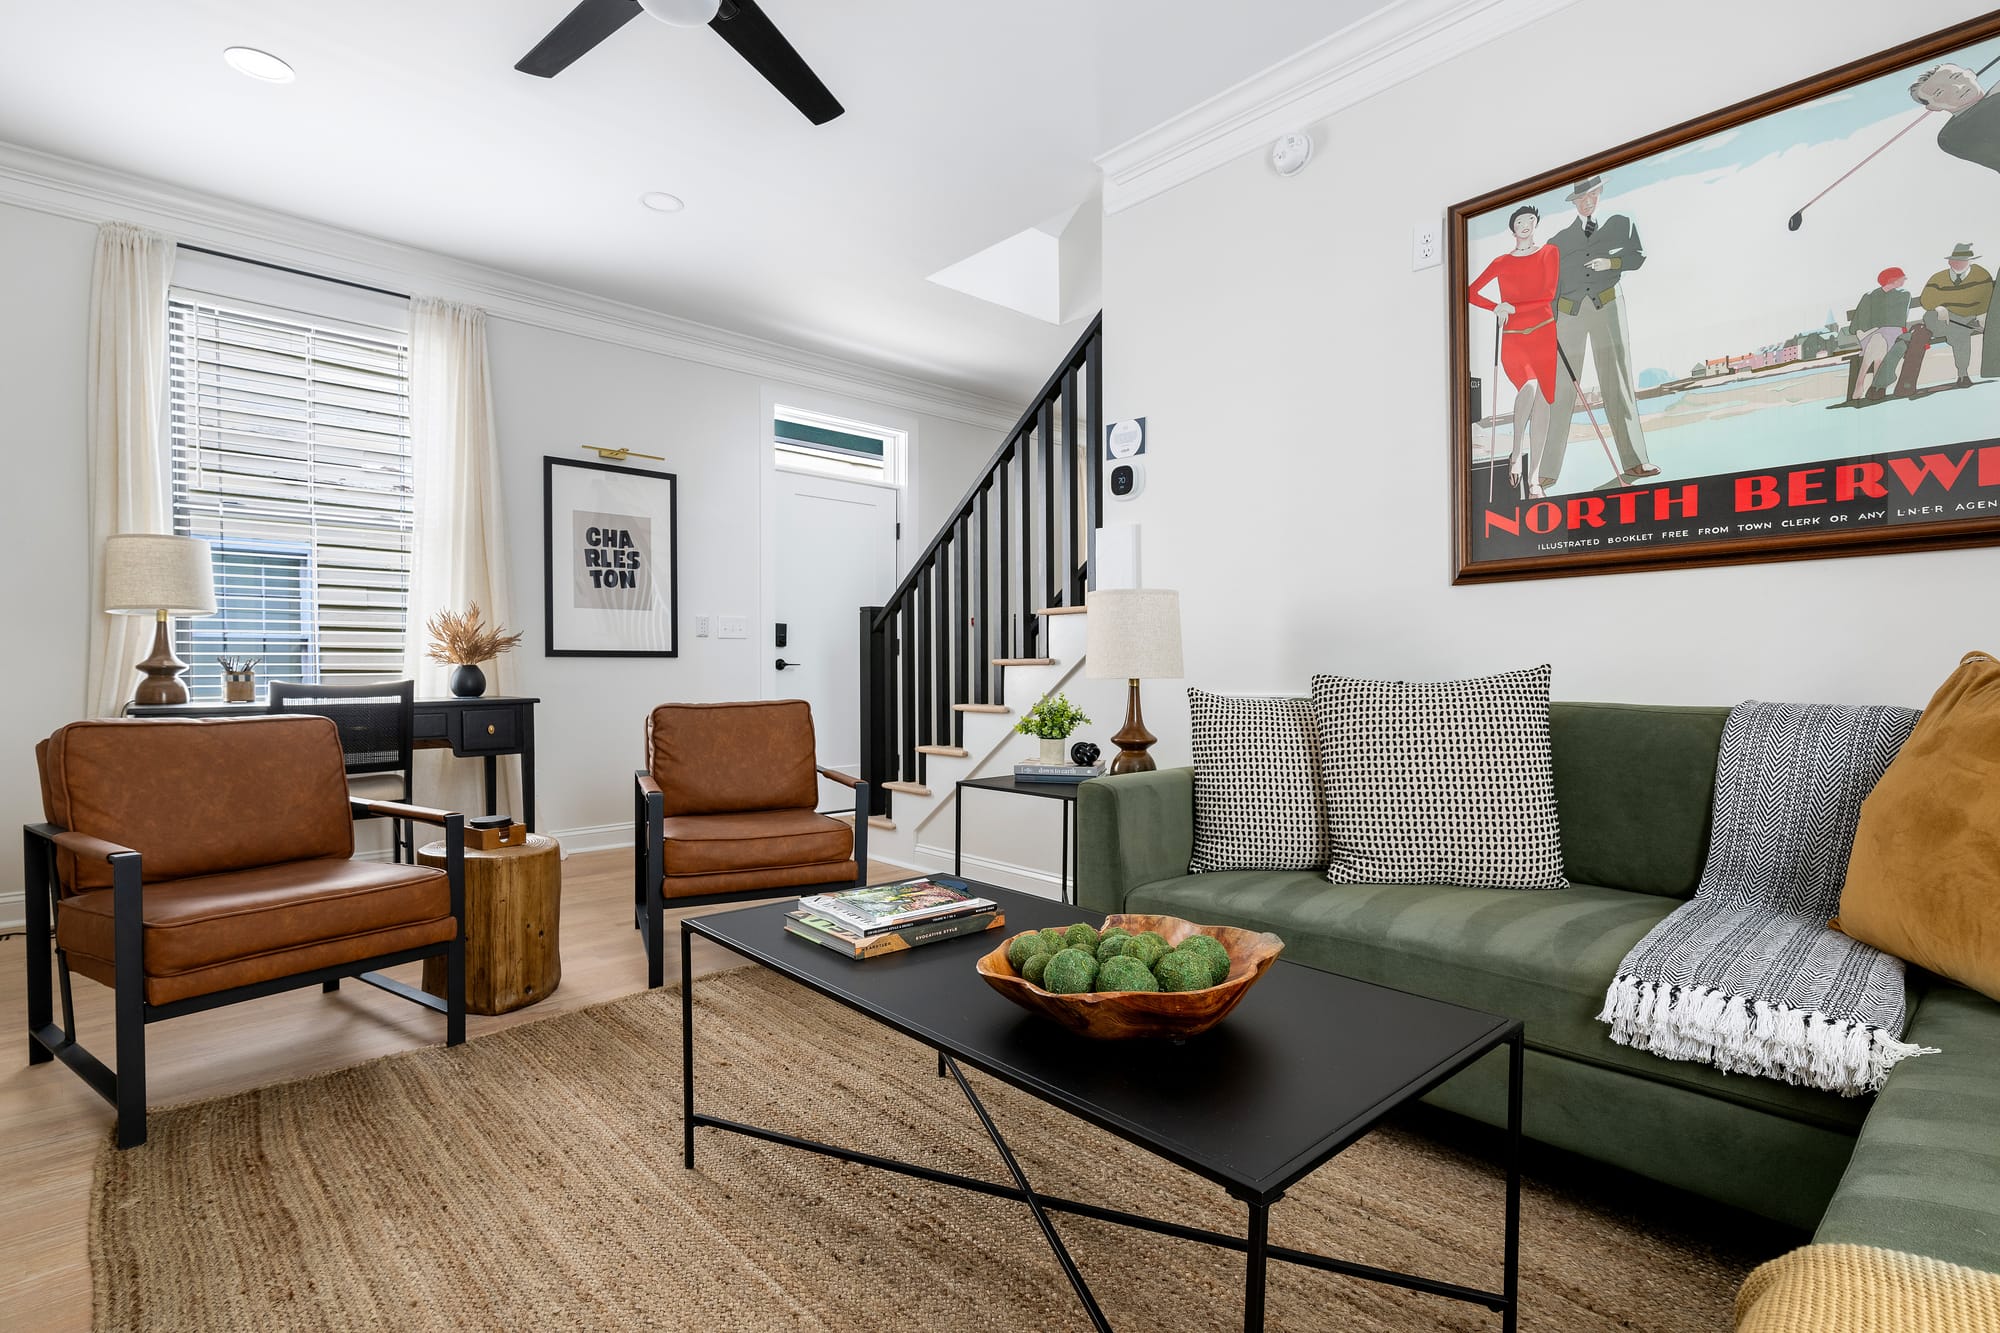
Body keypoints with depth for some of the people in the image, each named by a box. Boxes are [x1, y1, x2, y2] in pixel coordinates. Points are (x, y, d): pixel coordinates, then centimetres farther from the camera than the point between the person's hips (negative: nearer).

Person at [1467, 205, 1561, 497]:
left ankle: (1534, 478, -2)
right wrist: (1498, 308, -6)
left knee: (1541, 402, -4)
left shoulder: (1549, 253, 11)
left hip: (1544, 334, 1)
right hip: (1513, 339, -1)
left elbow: (1548, 295, 1)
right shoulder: (1501, 263, 13)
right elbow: (1471, 293, 8)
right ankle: (1516, 453, -12)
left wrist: (1513, 308, -5)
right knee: (1529, 387, -29)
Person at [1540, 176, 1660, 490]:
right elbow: (1551, 286, 12)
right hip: (1570, 312, 0)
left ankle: (1633, 462, -3)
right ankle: (1548, 470, -8)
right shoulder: (1560, 239, 17)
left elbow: (1639, 256, 12)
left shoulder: (1619, 223, 17)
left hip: (1607, 306, 0)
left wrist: (1611, 262, -6)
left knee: (1617, 381, -4)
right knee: (1561, 388, -7)